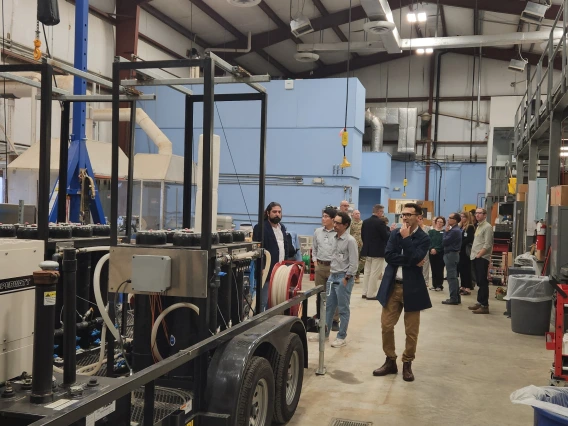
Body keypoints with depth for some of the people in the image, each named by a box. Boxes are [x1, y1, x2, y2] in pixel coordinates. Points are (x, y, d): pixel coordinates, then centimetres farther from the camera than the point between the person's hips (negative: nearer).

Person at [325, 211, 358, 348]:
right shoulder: (335, 239, 9)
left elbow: (354, 262, -14)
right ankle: (324, 333, 23)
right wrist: (331, 273, 12)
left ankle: (341, 337, 11)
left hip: (343, 278, -7)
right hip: (332, 276, 7)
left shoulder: (350, 241, -13)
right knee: (329, 306, 14)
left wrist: (346, 278, -15)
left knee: (343, 309, 2)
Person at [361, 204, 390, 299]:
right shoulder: (380, 222, -16)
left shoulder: (365, 221, 6)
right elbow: (386, 236, -16)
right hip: (378, 251, -7)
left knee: (367, 272, 14)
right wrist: (391, 230, 2)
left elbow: (362, 235, 10)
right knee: (375, 273, -2)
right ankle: (371, 294, 0)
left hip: (367, 251, 7)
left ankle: (365, 292, 17)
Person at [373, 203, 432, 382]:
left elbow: (415, 258, -20)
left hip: (412, 288, -3)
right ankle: (390, 361, 22)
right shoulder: (395, 233, 6)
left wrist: (406, 238, -16)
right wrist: (410, 261, -16)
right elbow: (388, 256, -7)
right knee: (386, 326, 6)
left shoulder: (424, 238, -5)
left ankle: (407, 364, 21)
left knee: (411, 331, 5)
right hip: (392, 286, 4)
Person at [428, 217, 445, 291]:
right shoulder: (431, 231, 11)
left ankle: (440, 285, 6)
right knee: (433, 269, 7)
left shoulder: (444, 232, 1)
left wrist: (436, 249, -18)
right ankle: (434, 284, 16)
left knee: (439, 269, -1)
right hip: (432, 253, 3)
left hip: (440, 253, -3)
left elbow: (443, 243, -9)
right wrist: (431, 249, -17)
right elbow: (428, 241, 0)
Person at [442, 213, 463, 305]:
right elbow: (448, 241, 12)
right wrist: (448, 231, 2)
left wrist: (446, 231, -6)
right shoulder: (455, 229, 13)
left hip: (451, 254, -11)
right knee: (454, 277, 14)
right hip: (453, 254, 11)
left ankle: (453, 299, -3)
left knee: (451, 277, -6)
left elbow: (444, 241, -17)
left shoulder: (454, 231, -19)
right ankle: (457, 297, 19)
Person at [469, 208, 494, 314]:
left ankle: (485, 306, -7)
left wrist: (479, 255, -16)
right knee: (479, 282, 12)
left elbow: (487, 245, -16)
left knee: (483, 282, -8)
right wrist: (474, 254, 11)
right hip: (476, 258, 9)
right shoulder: (478, 226, 18)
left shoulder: (487, 227, -9)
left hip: (482, 258, -9)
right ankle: (480, 302, 18)